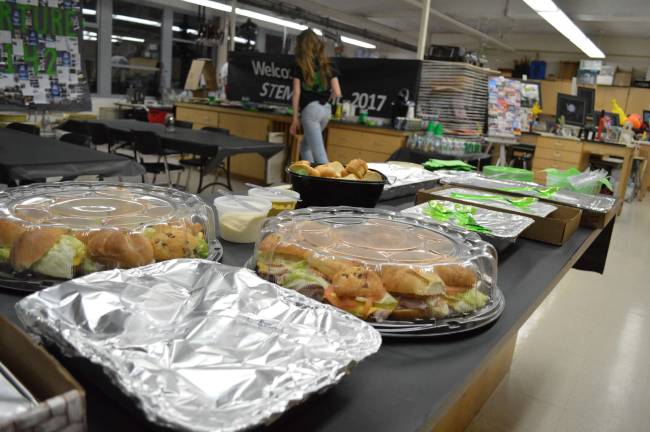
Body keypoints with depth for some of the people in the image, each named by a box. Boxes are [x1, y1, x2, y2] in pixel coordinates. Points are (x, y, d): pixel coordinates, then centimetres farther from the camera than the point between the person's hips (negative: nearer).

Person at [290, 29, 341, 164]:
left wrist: (295, 117, 4)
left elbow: (296, 93, -2)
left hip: (310, 109, -5)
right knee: (305, 146, 22)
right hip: (326, 109, 5)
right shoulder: (328, 66, 10)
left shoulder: (299, 66, 1)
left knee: (319, 153, -8)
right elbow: (337, 93, 5)